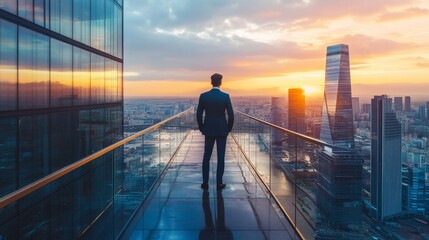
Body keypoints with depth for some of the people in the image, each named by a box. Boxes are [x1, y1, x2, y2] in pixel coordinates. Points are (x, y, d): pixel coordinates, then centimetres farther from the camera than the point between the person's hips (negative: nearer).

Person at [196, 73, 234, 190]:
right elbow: (231, 114, -9)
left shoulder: (203, 96, -4)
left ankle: (205, 183, 11)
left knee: (206, 156, 9)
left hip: (209, 130, 2)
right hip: (222, 130, -1)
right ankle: (219, 183, 7)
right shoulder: (225, 96, -9)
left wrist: (201, 128, 11)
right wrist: (229, 128, 6)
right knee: (220, 157, 4)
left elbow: (199, 114, -2)